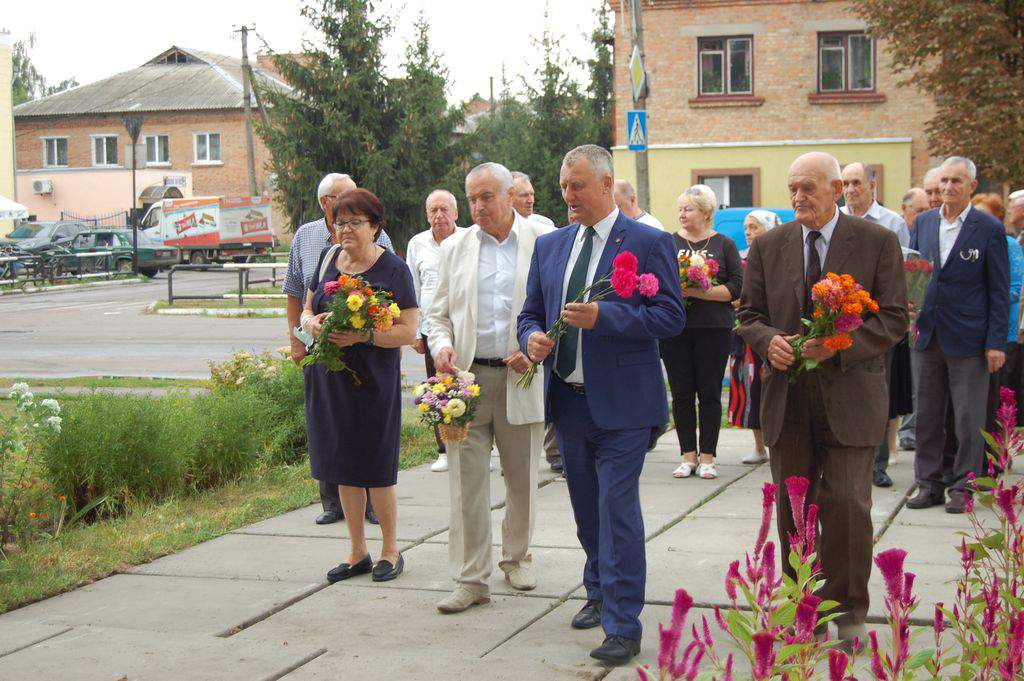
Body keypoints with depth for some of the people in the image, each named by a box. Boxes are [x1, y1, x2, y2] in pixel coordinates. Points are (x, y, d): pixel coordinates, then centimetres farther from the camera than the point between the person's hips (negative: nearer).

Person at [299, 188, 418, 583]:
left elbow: (409, 331, -12)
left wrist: (363, 335, -24)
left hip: (373, 383, -5)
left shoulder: (393, 269, -8)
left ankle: (390, 551, 17)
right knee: (344, 467, 11)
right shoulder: (329, 258, 9)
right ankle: (357, 553, 22)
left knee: (376, 470, 0)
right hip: (328, 379, 5)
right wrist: (311, 323, -8)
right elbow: (306, 309, 16)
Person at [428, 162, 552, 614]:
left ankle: (517, 557, 31)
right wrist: (442, 346, -5)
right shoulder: (455, 248, 11)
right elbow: (440, 313, 15)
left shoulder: (544, 242, 1)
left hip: (522, 378, -1)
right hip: (467, 375, 2)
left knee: (522, 476, 12)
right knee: (467, 479, -3)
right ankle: (471, 578, 1)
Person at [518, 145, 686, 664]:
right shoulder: (550, 245, 12)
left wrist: (603, 316, -23)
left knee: (618, 510, -8)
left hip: (621, 404, -6)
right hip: (568, 401, 6)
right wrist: (532, 338, -8)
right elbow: (531, 311, 17)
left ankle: (623, 628, -4)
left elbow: (671, 315, -12)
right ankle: (599, 593, 36)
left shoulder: (650, 243, -6)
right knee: (586, 511, 17)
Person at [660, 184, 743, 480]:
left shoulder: (724, 244, 3)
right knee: (681, 393, 4)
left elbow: (736, 288, -5)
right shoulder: (669, 242, 9)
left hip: (713, 329, -2)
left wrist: (697, 292, -14)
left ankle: (707, 456, 10)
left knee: (709, 393, 2)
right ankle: (688, 455, 13)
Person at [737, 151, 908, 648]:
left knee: (847, 505, -4)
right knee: (792, 508, 9)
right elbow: (749, 314, 11)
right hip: (787, 397, 3)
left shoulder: (877, 243, -1)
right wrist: (768, 340, -12)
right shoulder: (768, 246, 8)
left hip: (849, 396, -3)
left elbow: (894, 318, -4)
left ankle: (847, 611, 11)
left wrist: (841, 344, -18)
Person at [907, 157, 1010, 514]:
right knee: (927, 416, 9)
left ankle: (962, 487, 11)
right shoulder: (923, 222, 9)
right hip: (928, 334, 4)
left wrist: (996, 342, -9)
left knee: (968, 419, 1)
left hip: (968, 339, -4)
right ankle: (929, 484, 18)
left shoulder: (989, 228, -4)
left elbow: (1000, 291, -4)